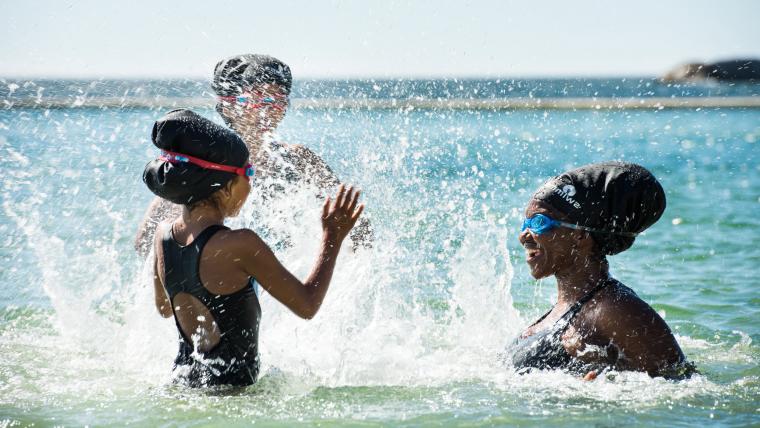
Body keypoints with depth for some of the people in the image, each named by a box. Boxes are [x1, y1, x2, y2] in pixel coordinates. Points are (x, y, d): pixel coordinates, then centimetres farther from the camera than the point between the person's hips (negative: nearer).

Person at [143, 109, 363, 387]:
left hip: (182, 380, 8)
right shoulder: (241, 245, -19)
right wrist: (332, 239, 2)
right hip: (231, 386, -8)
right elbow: (307, 306, -9)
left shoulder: (164, 235, 2)